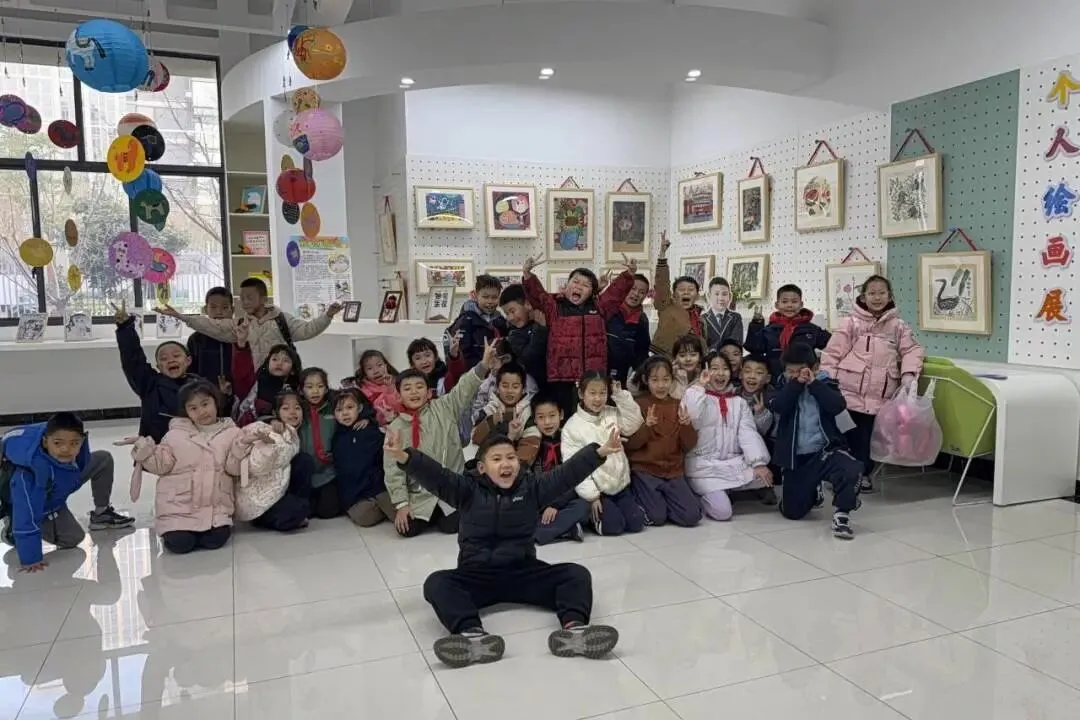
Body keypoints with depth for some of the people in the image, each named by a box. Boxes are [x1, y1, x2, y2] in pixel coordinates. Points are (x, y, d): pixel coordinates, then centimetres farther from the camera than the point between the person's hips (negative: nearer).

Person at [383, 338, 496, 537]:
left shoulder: (444, 408, -3)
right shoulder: (395, 429, -3)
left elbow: (464, 389, -17)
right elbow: (393, 470, -3)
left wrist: (483, 365, -34)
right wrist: (401, 504, -10)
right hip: (420, 494, 1)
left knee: (450, 526, -12)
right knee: (406, 529, -11)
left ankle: (441, 513, 24)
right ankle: (433, 514, 21)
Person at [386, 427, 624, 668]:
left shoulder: (532, 487, 4)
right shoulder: (468, 490, 0)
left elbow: (568, 473, -8)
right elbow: (434, 476, -16)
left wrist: (600, 452, -24)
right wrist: (403, 457, -36)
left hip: (523, 571, 1)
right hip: (476, 575, -1)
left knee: (576, 573, -18)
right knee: (436, 582, -29)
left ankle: (574, 627, -45)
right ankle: (473, 635, -54)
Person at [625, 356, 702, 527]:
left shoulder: (679, 406, 8)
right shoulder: (638, 405, -3)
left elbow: (689, 446, 3)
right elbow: (630, 444, -8)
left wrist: (687, 425, -16)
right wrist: (646, 426, -25)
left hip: (674, 472, 3)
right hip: (644, 470, -3)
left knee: (691, 516, -12)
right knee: (656, 517, -18)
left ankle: (663, 499, 14)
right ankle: (642, 499, 12)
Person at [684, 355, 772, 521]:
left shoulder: (739, 402, 12)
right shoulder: (695, 396, 1)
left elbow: (748, 433, 0)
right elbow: (691, 420, -20)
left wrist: (759, 463, -15)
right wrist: (700, 386, -15)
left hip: (733, 463, 5)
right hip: (703, 466, -5)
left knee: (766, 476, -19)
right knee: (722, 511, -21)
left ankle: (724, 492, 2)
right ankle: (703, 495, 11)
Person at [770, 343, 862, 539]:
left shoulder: (825, 384, 3)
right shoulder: (785, 387, 6)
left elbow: (838, 405, -16)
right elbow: (777, 406, -14)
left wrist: (813, 384, -15)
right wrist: (796, 383, -17)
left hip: (825, 450, -2)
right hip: (795, 457, 2)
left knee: (852, 470, -36)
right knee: (792, 512, 4)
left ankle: (841, 515, -13)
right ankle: (812, 492, 38)